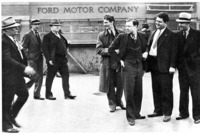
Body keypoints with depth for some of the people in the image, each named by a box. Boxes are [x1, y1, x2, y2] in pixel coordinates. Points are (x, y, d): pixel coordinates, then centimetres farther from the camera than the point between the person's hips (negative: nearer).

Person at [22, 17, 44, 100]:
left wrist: (41, 53, 11)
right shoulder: (27, 35, -8)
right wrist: (29, 58, -14)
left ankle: (37, 95, 13)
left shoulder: (38, 34, 15)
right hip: (32, 59, -7)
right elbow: (24, 48, -10)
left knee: (40, 77, 5)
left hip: (39, 58, 7)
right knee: (35, 77, -9)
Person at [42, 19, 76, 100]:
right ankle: (48, 94, 14)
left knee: (65, 76, 5)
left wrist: (65, 54, 13)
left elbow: (65, 45, 26)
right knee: (50, 78, 3)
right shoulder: (47, 37, -5)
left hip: (63, 60, 7)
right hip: (53, 61, -7)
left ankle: (67, 94, 10)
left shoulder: (61, 36, 17)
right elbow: (45, 49, -12)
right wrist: (49, 59, -19)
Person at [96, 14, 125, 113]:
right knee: (110, 85, 7)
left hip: (119, 63, 0)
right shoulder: (101, 35, 1)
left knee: (120, 84, 7)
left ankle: (118, 101, 31)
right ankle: (112, 103, 24)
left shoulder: (121, 34, 1)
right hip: (107, 63, 0)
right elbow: (98, 49, -5)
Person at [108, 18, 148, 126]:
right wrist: (119, 60, -4)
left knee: (138, 92, 10)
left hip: (139, 66, 4)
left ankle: (136, 113, 26)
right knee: (129, 92, -2)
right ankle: (130, 116, 10)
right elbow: (111, 49, -2)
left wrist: (145, 53, 1)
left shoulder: (141, 36, 3)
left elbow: (145, 48, 21)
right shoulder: (122, 37, -8)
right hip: (128, 66, -4)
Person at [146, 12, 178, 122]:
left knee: (166, 91, 1)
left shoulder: (170, 35, -5)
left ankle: (167, 113, 10)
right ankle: (158, 110, 26)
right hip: (154, 65, 7)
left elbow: (173, 51, -9)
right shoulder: (154, 33, 14)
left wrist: (172, 66, -15)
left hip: (164, 67, -7)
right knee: (156, 90, 14)